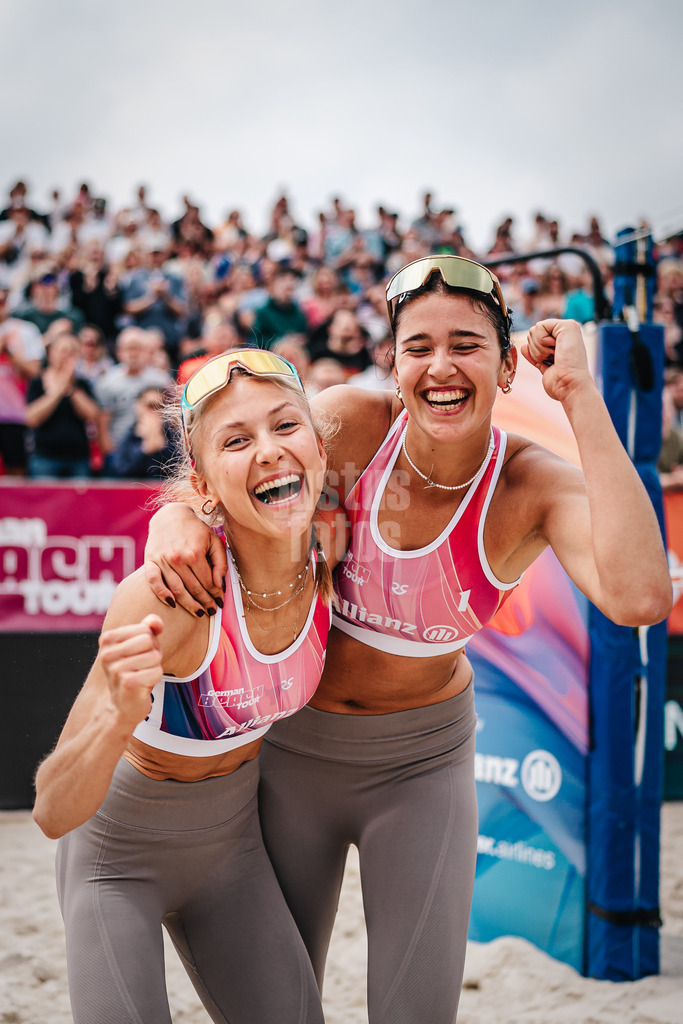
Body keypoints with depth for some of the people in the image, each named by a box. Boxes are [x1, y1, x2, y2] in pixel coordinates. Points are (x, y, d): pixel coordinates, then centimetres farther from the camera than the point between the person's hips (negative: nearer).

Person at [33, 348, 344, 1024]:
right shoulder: (164, 596, -34)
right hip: (119, 853, -4)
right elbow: (54, 814, -33)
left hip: (232, 841, 5)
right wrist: (120, 714, -50)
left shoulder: (329, 554, -18)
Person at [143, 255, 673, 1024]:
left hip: (420, 759, -1)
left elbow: (639, 598, -40)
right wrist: (177, 516, -33)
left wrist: (581, 397, -36)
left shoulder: (535, 485, -21)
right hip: (290, 743, 1)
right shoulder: (354, 421, -19)